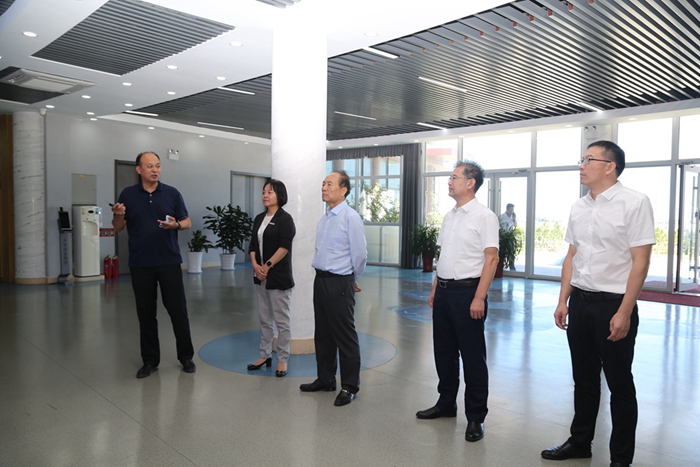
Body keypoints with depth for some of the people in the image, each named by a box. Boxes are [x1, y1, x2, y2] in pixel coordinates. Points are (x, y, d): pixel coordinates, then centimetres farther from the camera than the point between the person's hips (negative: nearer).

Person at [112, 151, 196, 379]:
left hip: (169, 262, -1)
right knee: (146, 313, 8)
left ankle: (186, 356, 17)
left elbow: (187, 222, 4)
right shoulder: (128, 194, 4)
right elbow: (118, 227, 7)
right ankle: (150, 360, 21)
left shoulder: (172, 193, 1)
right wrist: (119, 215, -15)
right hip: (140, 264, 1)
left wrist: (175, 225, -17)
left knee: (178, 310, 2)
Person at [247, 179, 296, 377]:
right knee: (264, 319, 14)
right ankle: (265, 355, 25)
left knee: (281, 320, 1)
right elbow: (253, 245, 10)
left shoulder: (285, 219, -9)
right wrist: (255, 265, -6)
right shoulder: (259, 218, 12)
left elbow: (284, 247, -16)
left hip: (279, 276, -7)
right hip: (261, 277, 7)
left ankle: (282, 360, 11)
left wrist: (267, 266, -15)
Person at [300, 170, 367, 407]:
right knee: (323, 334, 17)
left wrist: (352, 279, 2)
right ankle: (325, 379, 33)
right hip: (321, 280, 8)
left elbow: (360, 254, -12)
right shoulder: (324, 219, 10)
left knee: (345, 337, 3)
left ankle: (350, 386, 18)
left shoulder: (351, 218, -14)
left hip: (339, 283, -8)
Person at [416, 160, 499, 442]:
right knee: (443, 352, 17)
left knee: (472, 356, 3)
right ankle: (446, 403, 34)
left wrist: (479, 298, -20)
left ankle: (475, 417, 17)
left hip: (467, 292, -8)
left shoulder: (484, 216, -10)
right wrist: (435, 289, 14)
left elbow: (491, 258, -15)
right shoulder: (449, 216, 13)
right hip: (444, 291, 8)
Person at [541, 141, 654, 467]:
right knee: (584, 380, 17)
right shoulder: (578, 208, 8)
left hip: (614, 305, -6)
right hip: (580, 302, 6)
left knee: (620, 385, 9)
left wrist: (624, 312, -16)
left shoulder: (634, 203, -11)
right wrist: (563, 301, 9)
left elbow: (640, 262, -13)